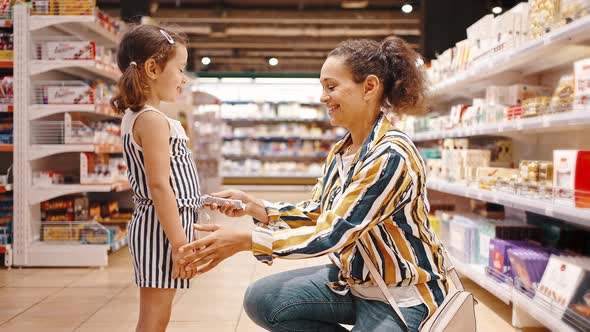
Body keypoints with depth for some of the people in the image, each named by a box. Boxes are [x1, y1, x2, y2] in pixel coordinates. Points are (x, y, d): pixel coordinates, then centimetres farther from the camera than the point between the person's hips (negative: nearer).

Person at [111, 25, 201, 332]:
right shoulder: (154, 120, -16)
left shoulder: (134, 117, 14)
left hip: (153, 226, 10)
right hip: (163, 228, -10)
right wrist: (179, 243, -22)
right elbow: (160, 186, -22)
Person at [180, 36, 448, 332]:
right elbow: (314, 214, 7)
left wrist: (246, 240, -27)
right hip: (354, 280, 8)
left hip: (402, 295, -8)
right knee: (261, 300, -2)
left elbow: (332, 234, -27)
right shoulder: (339, 153, 3)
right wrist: (256, 207, -8)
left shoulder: (391, 156, -25)